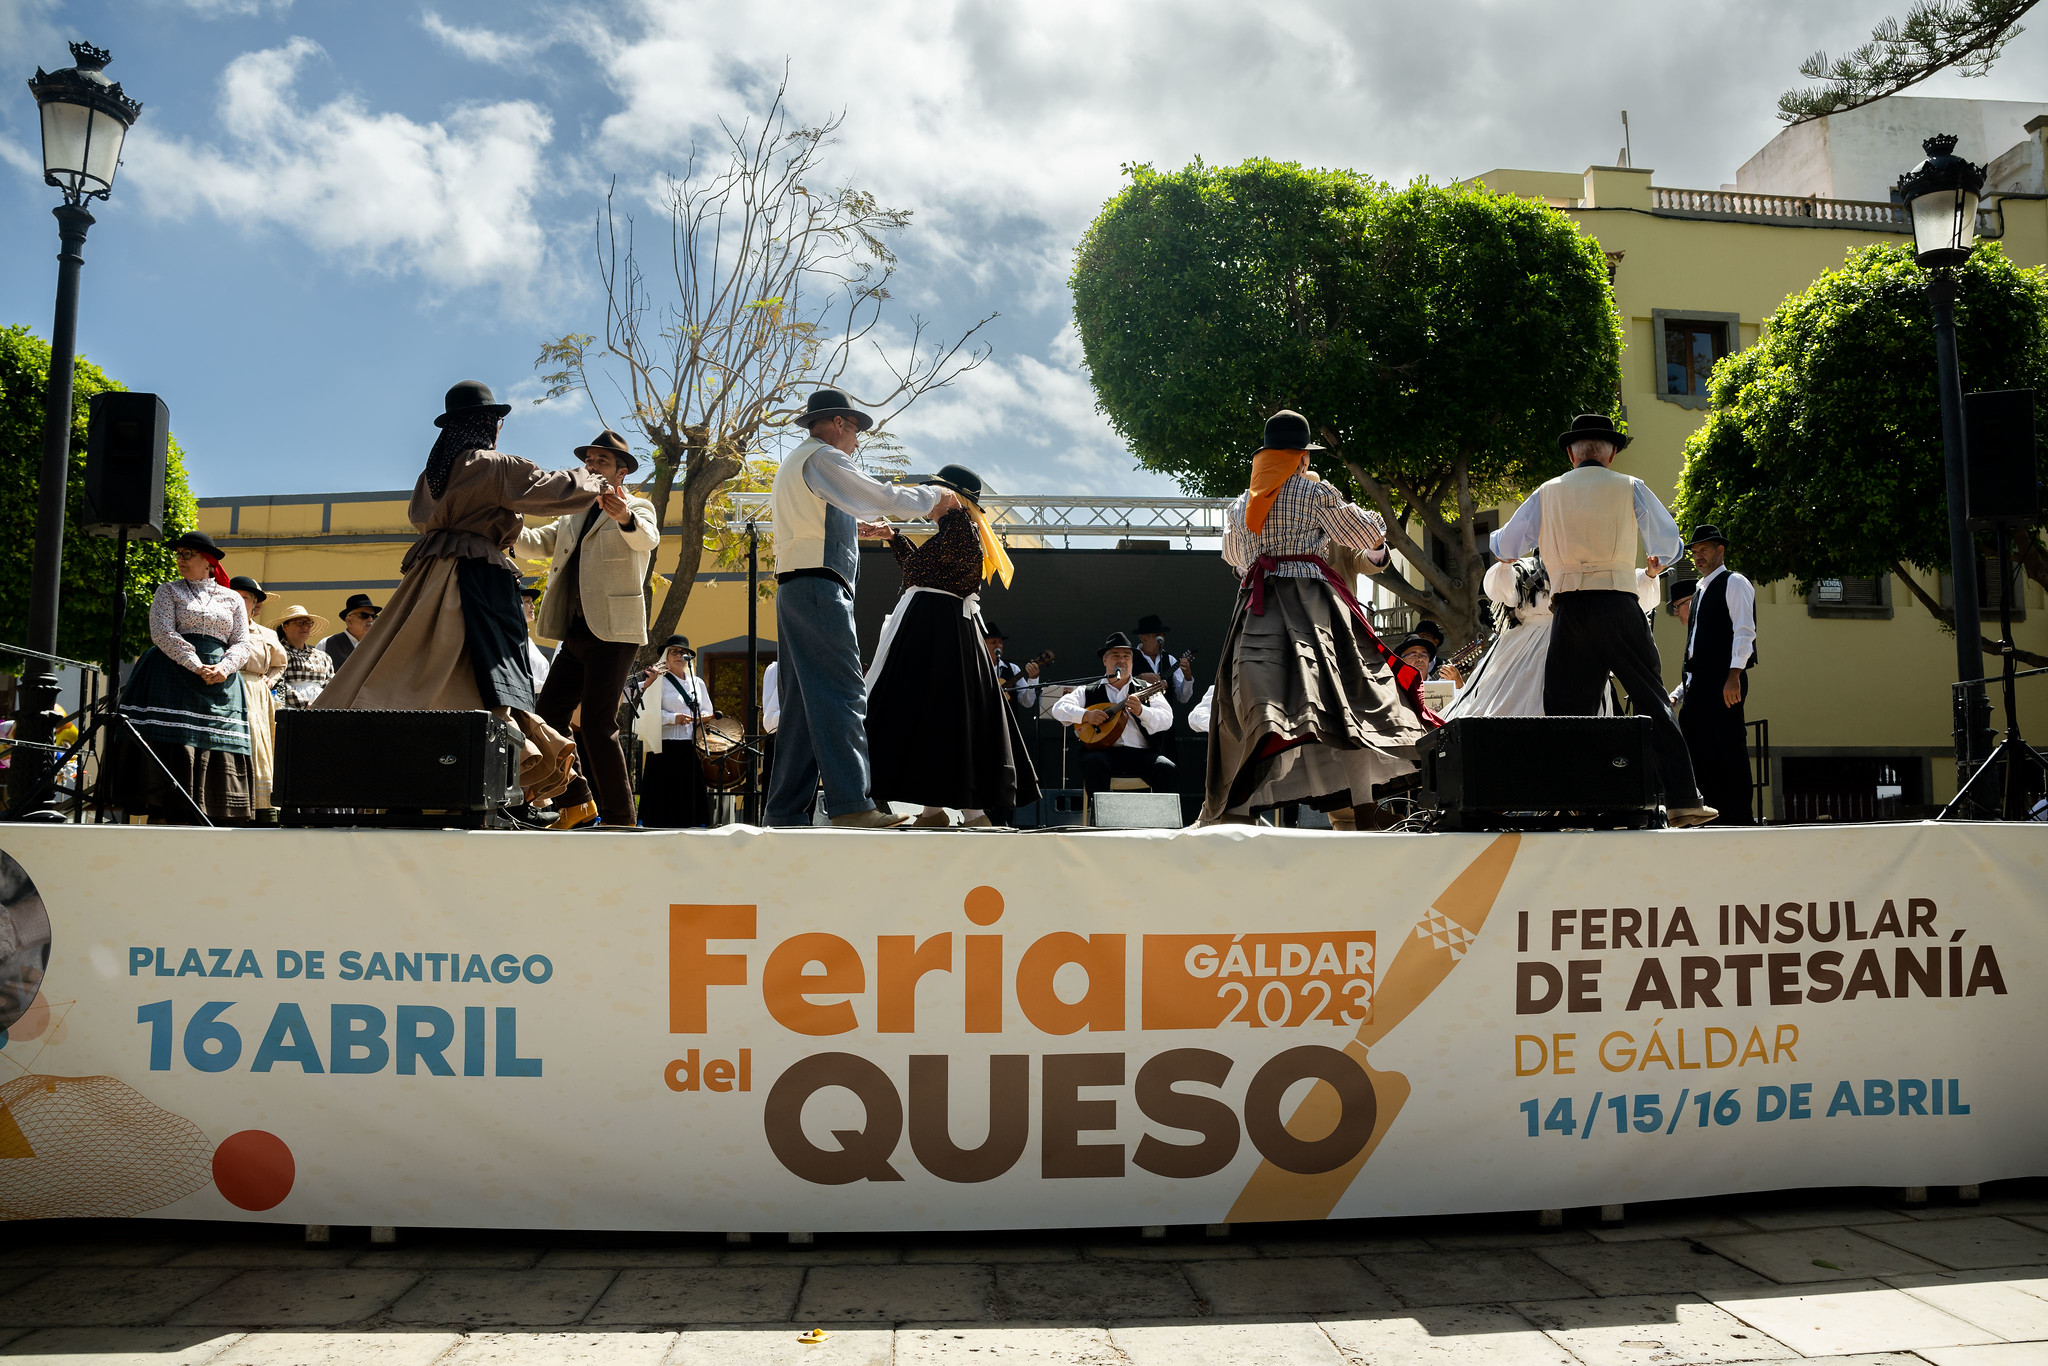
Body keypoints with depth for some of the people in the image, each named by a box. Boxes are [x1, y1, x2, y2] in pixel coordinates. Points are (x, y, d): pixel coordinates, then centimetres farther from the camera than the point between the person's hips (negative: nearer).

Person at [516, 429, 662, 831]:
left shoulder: (637, 507, 0)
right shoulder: (573, 515, 23)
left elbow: (647, 539, -22)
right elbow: (537, 544, 15)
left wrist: (625, 518, -45)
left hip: (614, 632, -8)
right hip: (576, 634, 8)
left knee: (598, 725, -13)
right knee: (548, 716, 6)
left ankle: (621, 820, -6)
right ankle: (578, 804, 20)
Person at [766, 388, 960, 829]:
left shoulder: (795, 463, 28)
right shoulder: (822, 457, -3)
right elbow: (879, 496, -7)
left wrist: (855, 530, 37)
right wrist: (935, 496, 5)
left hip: (792, 589, 10)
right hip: (819, 586, -10)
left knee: (803, 701, 7)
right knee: (842, 694, -15)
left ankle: (786, 810, 5)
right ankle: (850, 805, -22)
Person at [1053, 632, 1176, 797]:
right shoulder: (1088, 691, 19)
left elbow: (1167, 720, 5)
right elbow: (1059, 709, 7)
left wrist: (1141, 711, -14)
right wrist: (1086, 715, -11)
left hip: (1140, 752, 1)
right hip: (1104, 750, -1)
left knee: (1166, 769, -27)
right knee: (1093, 763, -35)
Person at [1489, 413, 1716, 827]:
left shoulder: (1548, 493, 11)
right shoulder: (1630, 488, 8)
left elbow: (1505, 548, 15)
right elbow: (1669, 542, 8)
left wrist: (1498, 538, 38)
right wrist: (1658, 563, 31)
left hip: (1569, 609, 1)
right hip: (1618, 603, -1)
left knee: (1563, 708, 3)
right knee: (1652, 700, 3)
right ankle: (1682, 798, 0)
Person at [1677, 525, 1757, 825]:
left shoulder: (1734, 582, -1)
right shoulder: (1700, 589, 24)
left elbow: (1744, 631, -11)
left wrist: (1734, 676, -20)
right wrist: (1688, 678, 17)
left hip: (1724, 679, -8)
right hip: (1699, 679, 8)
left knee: (1729, 748, -8)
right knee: (1696, 744, 4)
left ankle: (1739, 818, -4)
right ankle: (1716, 810, 9)